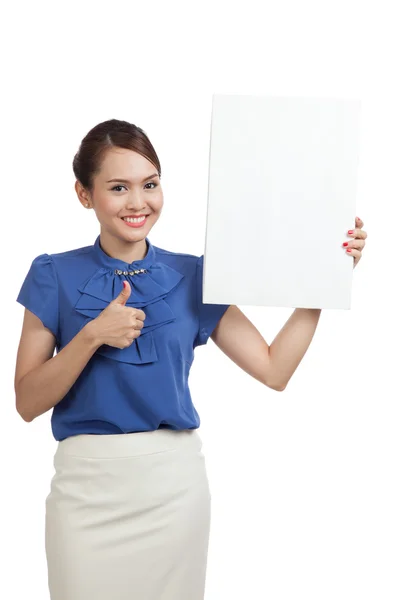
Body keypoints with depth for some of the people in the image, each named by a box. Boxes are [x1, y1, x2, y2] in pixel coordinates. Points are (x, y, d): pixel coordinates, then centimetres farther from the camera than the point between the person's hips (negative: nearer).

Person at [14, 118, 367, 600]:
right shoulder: (56, 276, 0)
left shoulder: (191, 276, 4)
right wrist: (92, 336, -17)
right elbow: (27, 402, -4)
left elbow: (274, 369, -1)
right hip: (87, 486, -1)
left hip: (175, 482, 2)